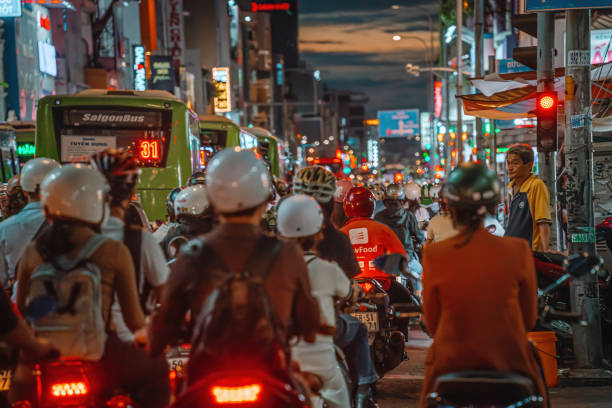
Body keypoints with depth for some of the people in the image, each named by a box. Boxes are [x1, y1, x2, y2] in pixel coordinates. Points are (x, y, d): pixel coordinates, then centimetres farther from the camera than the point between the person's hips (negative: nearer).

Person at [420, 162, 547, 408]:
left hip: (451, 360, 0)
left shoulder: (434, 255, -11)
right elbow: (529, 320, 0)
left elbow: (432, 323, -1)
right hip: (508, 360, 0)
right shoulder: (518, 251, -10)